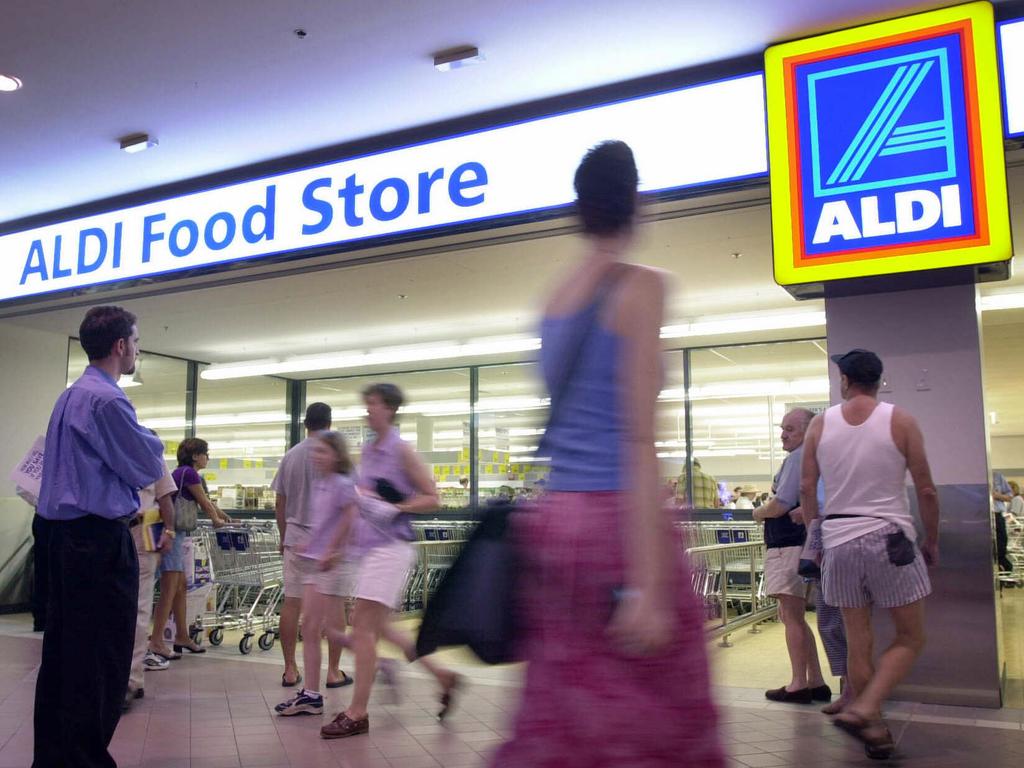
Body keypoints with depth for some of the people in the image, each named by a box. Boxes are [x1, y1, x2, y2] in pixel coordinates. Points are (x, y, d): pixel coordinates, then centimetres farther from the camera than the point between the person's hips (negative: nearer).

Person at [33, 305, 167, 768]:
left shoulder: (70, 396, 15)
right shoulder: (107, 400, -17)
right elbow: (148, 469, -12)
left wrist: (125, 504, 17)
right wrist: (150, 440, 6)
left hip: (64, 534, 10)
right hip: (101, 539, -10)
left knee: (61, 650, 15)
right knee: (102, 659, -2)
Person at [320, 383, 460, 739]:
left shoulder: (402, 450, -9)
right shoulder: (367, 451, 13)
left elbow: (431, 498, -10)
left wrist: (393, 509, -19)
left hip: (391, 547, -9)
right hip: (370, 547, 9)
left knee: (363, 626, -8)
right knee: (377, 626, 13)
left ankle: (357, 713, 2)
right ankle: (443, 676, 25)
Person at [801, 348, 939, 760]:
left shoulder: (820, 424, 3)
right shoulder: (900, 420, -2)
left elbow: (807, 488, 5)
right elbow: (926, 490, -1)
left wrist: (814, 534, 18)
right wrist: (931, 541, 12)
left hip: (838, 541, 3)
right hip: (889, 537, -3)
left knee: (859, 643, 13)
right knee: (910, 638, 9)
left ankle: (876, 731, 18)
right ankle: (864, 710, -9)